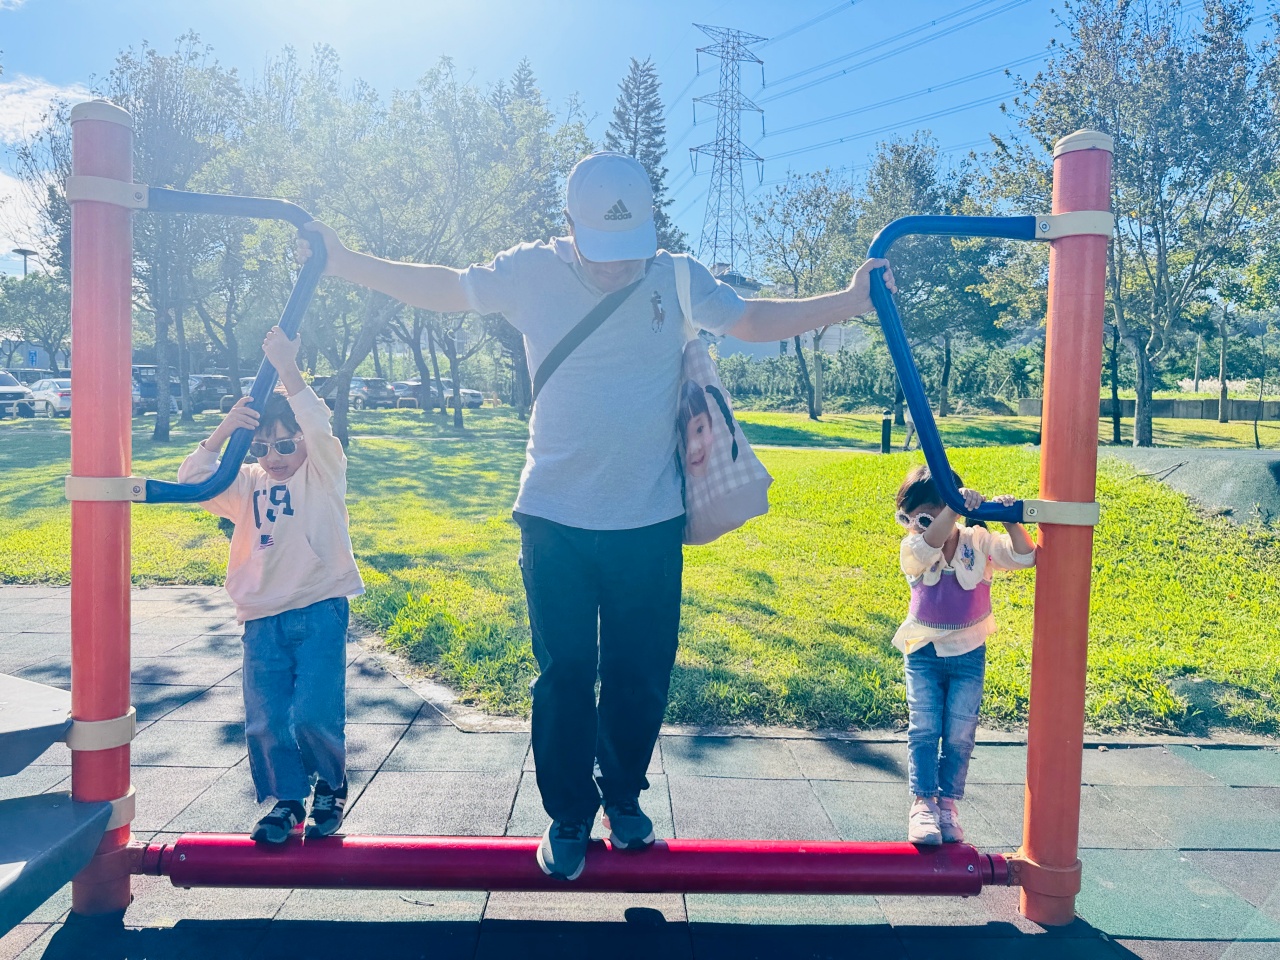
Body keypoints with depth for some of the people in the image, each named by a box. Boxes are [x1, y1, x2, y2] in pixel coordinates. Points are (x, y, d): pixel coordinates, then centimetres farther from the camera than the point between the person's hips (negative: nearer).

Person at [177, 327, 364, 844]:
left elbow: (319, 426, -17)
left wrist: (288, 369, -26)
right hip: (262, 617, 5)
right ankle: (287, 800, 24)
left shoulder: (324, 474, 1)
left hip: (320, 609, -4)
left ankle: (331, 787, 19)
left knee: (314, 713, -9)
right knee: (265, 719, 5)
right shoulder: (248, 485, 13)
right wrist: (222, 431, -15)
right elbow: (192, 482, -1)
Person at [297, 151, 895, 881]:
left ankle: (625, 799, 36)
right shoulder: (532, 272, -4)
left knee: (642, 674, 11)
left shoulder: (679, 280, -2)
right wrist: (345, 263, 7)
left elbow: (754, 320, 10)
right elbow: (446, 288, 9)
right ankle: (568, 819, 26)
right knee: (565, 675, 6)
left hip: (650, 522, 1)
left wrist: (850, 301, 2)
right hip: (555, 520, -1)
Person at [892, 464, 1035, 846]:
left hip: (969, 654, 1)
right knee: (923, 730, -6)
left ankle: (948, 803, 15)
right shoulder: (913, 549, -10)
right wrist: (954, 507, -47)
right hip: (923, 654, 0)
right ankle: (923, 803, -2)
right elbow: (928, 546, -34)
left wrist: (1011, 521, -30)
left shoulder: (979, 542, -5)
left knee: (960, 734, 3)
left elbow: (1024, 557, -14)